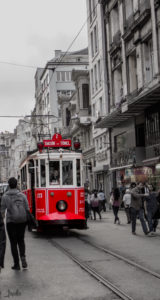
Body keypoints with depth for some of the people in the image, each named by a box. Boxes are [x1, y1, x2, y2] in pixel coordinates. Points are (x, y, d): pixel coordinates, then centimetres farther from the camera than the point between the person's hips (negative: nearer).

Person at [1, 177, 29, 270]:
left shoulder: (5, 196, -6)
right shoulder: (22, 195, -2)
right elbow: (27, 209, -1)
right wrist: (27, 219, 13)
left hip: (11, 222, -2)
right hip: (22, 221, 2)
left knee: (13, 242, 8)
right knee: (21, 240, 20)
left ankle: (16, 264, 9)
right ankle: (23, 257, -2)